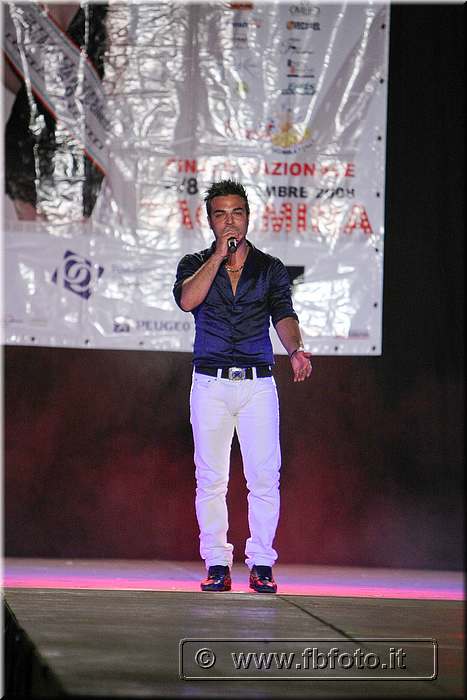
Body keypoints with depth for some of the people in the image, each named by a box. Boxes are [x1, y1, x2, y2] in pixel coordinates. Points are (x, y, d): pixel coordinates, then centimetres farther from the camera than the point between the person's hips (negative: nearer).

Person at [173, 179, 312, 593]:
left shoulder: (271, 269, 10)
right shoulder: (195, 264, 10)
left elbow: (284, 315, -5)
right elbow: (187, 299, -11)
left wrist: (295, 350, -25)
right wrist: (219, 256, -10)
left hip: (258, 384, 0)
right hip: (211, 383, 0)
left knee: (265, 476, -6)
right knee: (210, 477, 0)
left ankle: (261, 563, 0)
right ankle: (217, 565, 5)